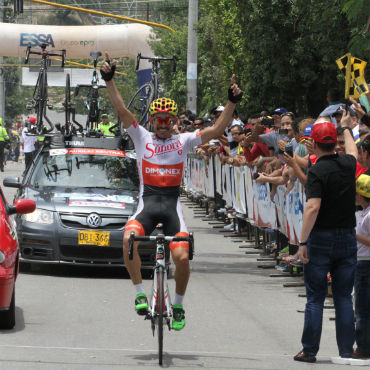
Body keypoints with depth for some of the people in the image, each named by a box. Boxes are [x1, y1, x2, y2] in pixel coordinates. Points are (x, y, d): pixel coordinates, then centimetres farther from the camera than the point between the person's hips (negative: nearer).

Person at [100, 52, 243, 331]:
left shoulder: (183, 141, 8)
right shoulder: (142, 138, 8)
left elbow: (217, 130, 0)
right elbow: (122, 110, -2)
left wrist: (232, 103, -12)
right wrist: (109, 80, -14)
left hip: (173, 204, 0)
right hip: (147, 203, 0)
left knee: (182, 257, -14)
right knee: (128, 238, -30)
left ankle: (178, 304, 10)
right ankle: (140, 292, -15)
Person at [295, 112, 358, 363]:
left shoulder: (317, 171, -13)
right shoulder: (348, 164, 4)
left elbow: (313, 207, -21)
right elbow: (353, 151, 29)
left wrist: (303, 242, -18)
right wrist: (347, 127, 47)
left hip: (321, 239, -4)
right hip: (347, 238, 4)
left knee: (315, 298, 2)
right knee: (344, 297, 7)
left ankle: (309, 351, 4)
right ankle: (346, 351, 5)